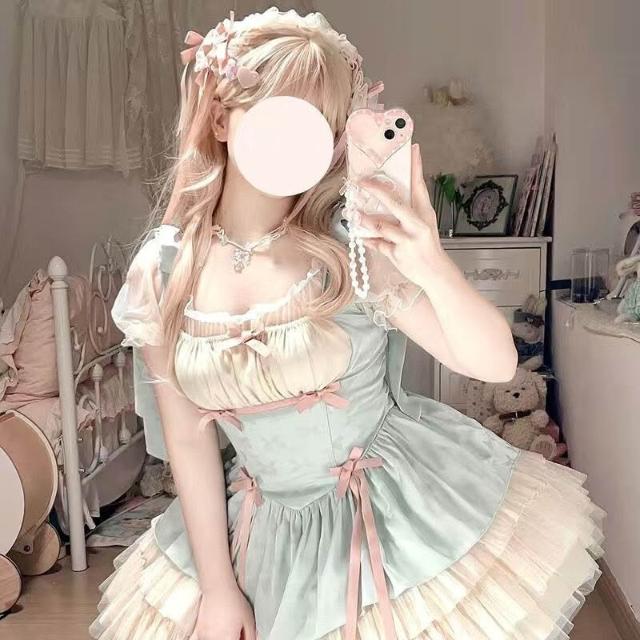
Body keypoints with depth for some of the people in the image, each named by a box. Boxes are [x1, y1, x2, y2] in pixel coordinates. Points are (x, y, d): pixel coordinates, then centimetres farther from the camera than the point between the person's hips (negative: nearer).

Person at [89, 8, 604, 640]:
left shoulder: (354, 246, -16)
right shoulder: (161, 271, -9)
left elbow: (497, 364, -20)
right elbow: (189, 434, -4)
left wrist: (432, 265, -39)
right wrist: (216, 587, 0)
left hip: (405, 508, -2)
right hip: (268, 532, 2)